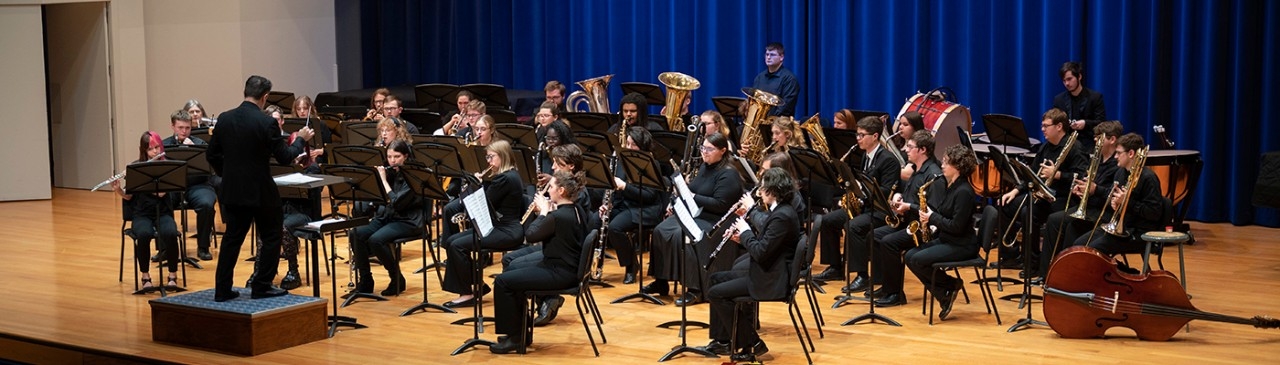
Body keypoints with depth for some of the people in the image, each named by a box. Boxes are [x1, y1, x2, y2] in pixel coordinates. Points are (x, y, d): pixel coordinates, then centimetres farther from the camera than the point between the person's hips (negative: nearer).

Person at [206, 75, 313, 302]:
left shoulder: (224, 119, 0)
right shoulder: (266, 123, -16)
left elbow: (212, 155, 6)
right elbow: (284, 157, -11)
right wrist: (301, 140, 5)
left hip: (233, 190, 5)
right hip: (261, 191, -5)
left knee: (232, 238, 14)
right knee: (271, 238, 11)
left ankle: (222, 290, 13)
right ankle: (261, 287, 11)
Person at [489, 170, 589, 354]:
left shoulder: (557, 216, -23)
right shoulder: (578, 212, 6)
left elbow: (531, 235, -11)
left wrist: (543, 211, 0)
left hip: (559, 273, -10)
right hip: (570, 269, 10)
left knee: (502, 281, -7)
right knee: (513, 273, 22)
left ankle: (514, 336, 2)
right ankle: (522, 332, 25)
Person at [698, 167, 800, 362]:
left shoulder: (782, 216, -23)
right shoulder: (780, 211, 10)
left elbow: (761, 252, -26)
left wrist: (745, 232, -10)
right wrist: (742, 238, 3)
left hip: (772, 280, -11)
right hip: (764, 271, 11)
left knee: (716, 293, -10)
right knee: (717, 278, 19)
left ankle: (751, 344, -4)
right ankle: (722, 340, 22)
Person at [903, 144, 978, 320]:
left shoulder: (964, 191, -19)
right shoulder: (940, 185, 7)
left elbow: (956, 227, -23)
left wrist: (932, 218, -15)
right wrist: (925, 215, 0)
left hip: (962, 245, -9)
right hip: (943, 239, 9)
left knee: (919, 259, -23)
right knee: (909, 256, -6)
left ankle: (951, 285, -1)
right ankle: (944, 295, -1)